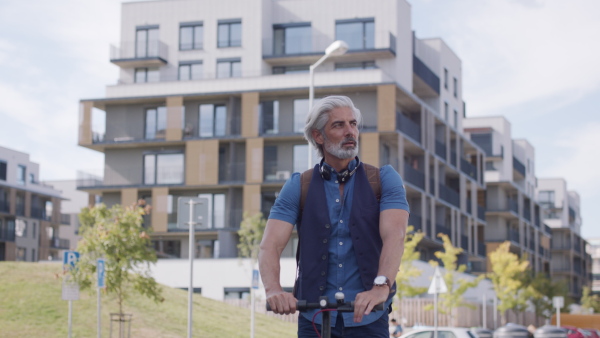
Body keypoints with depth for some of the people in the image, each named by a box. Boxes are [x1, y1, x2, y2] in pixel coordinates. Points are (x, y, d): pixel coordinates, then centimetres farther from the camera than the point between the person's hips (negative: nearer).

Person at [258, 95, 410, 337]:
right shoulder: (298, 186, 4)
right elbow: (270, 245, -7)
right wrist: (274, 290, -27)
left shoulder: (384, 179, 2)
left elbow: (394, 236, -14)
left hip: (368, 318, -1)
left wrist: (381, 286, -33)